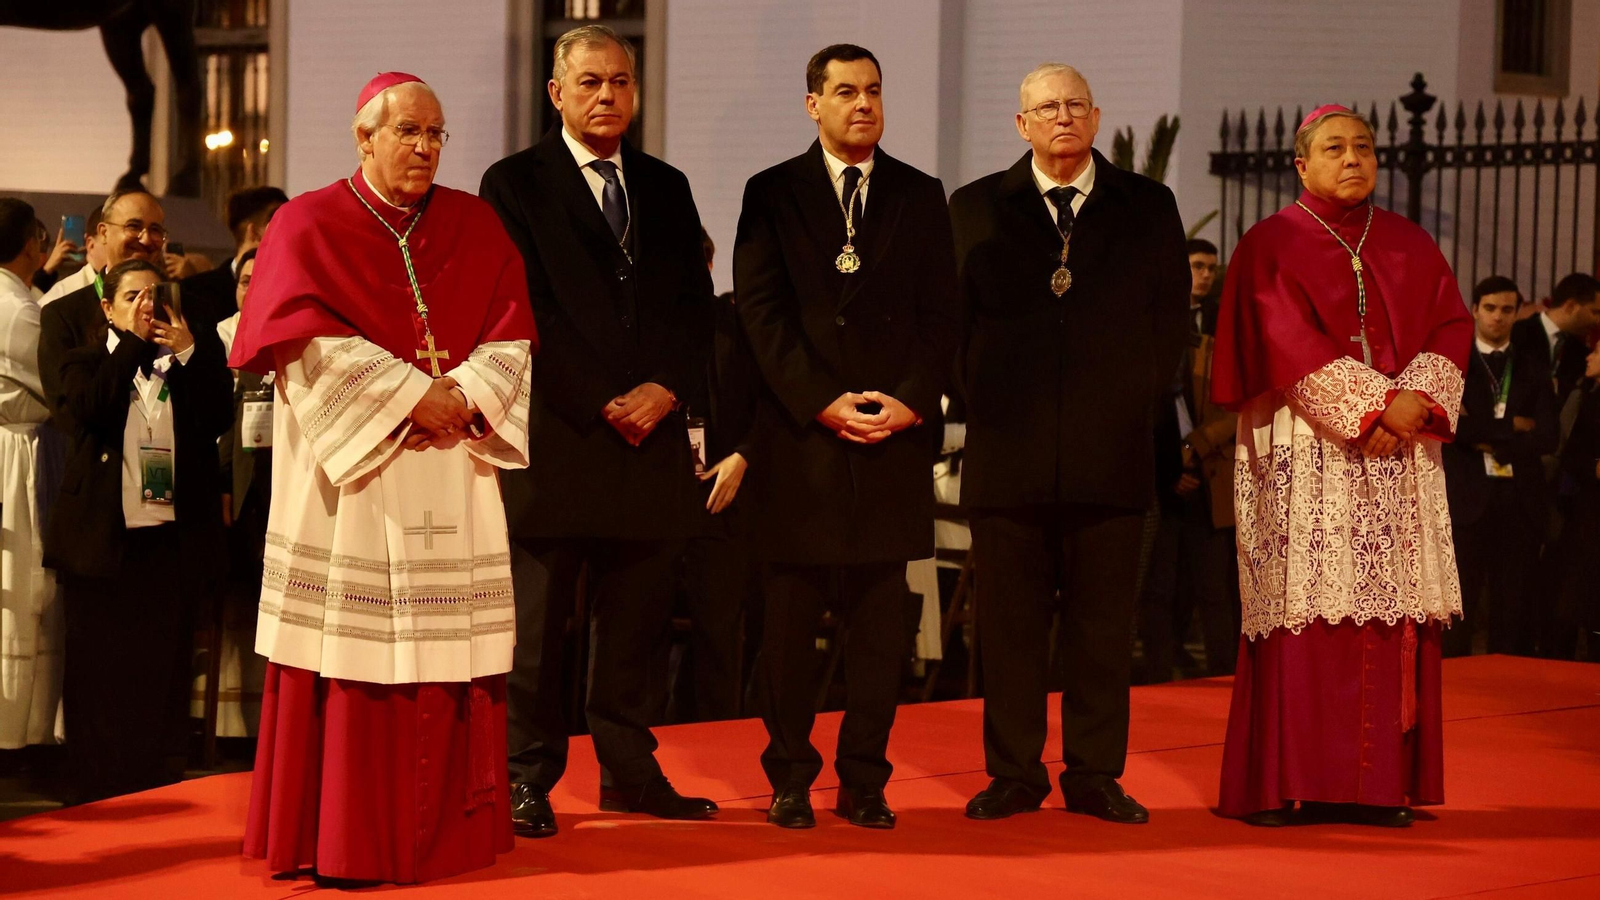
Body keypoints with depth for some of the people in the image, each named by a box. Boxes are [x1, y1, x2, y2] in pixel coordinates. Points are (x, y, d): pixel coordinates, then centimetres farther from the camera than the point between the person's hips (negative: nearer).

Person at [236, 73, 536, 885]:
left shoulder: (475, 226, 13)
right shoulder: (309, 225, 2)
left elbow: (510, 334, 6)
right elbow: (313, 344, -10)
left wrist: (463, 399, -12)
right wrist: (412, 397, -15)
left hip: (450, 469, 4)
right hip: (352, 469, -3)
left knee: (446, 657, 2)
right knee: (352, 656, -5)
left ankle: (441, 833, 9)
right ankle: (346, 842, 1)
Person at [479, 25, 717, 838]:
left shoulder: (666, 189, 17)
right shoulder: (515, 184, 1)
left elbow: (694, 304, 12)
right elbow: (526, 312, -6)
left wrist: (663, 387, -6)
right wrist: (600, 403, -11)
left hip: (649, 431, 4)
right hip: (554, 434, -4)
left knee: (636, 618, 7)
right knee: (536, 619, -1)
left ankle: (629, 771, 14)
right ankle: (529, 776, 5)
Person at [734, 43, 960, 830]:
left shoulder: (920, 197, 12)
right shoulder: (772, 195, 6)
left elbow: (940, 314, 8)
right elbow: (761, 311, -1)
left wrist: (912, 402, -7)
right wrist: (820, 402, -11)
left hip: (896, 435, 2)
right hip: (798, 436, -1)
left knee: (880, 617, 2)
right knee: (790, 617, 1)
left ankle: (864, 780, 8)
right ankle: (790, 779, 9)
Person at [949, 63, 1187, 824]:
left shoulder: (1148, 208, 10)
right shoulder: (975, 209, 9)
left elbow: (1171, 318, 10)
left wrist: (1137, 401, 1)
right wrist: (983, 404, 0)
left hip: (1110, 447, 0)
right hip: (1008, 446, 0)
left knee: (1103, 621, 3)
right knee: (1008, 620, 3)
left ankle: (1095, 776, 11)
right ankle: (1013, 774, 10)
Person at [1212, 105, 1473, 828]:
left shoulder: (1409, 246, 17)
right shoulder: (1271, 245, 4)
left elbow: (1452, 324, 7)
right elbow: (1290, 341, -8)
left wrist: (1418, 398, -11)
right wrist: (1367, 411, -16)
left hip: (1398, 452, 4)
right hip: (1307, 452, -4)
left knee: (1391, 616, -1)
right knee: (1302, 610, -8)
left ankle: (1378, 784, 3)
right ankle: (1279, 786, -5)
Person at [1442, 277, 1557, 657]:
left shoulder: (1533, 362, 9)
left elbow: (1547, 436, 0)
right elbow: (1448, 425, -13)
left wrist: (1489, 438, -8)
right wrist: (1510, 427, -10)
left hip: (1519, 497, 2)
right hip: (1466, 495, -2)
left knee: (1515, 604, 4)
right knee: (1459, 606, -1)